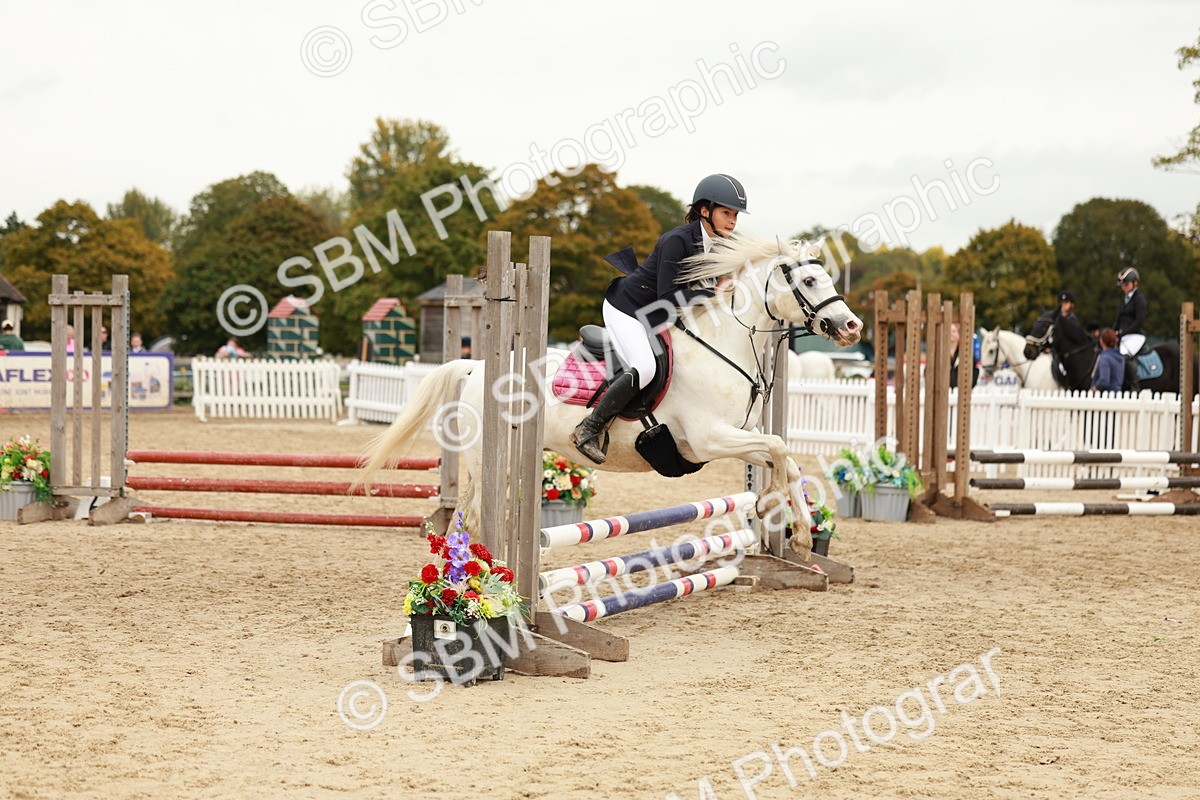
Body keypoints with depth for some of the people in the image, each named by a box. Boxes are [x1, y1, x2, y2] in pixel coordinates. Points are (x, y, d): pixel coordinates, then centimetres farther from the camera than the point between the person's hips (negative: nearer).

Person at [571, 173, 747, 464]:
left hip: (654, 317, 9)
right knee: (645, 368, -28)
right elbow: (668, 296, -30)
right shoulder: (677, 241, -26)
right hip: (625, 307, -9)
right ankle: (589, 430, -18)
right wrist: (711, 292, -29)